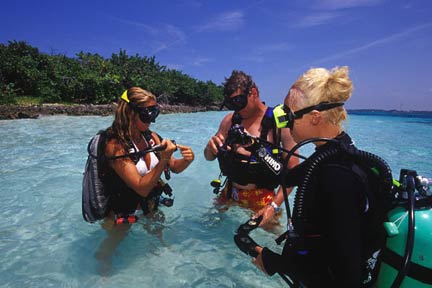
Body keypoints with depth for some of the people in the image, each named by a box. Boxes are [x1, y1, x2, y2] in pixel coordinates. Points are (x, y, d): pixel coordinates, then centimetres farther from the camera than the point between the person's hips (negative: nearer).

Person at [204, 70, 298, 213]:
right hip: (229, 193, 5)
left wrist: (275, 205, -20)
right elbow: (209, 157, 7)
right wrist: (210, 148, -16)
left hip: (261, 198, -4)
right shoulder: (229, 120, 1)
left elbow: (293, 168, -15)